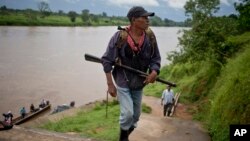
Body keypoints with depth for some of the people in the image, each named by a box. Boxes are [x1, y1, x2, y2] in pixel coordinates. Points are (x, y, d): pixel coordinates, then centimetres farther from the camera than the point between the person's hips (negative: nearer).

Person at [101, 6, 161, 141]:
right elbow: (107, 60, -13)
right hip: (123, 82, -4)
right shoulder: (120, 36, -20)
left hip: (139, 83, 5)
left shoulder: (150, 36, -9)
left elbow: (156, 58, 2)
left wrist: (154, 72, -19)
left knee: (135, 116, 15)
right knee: (127, 113, -12)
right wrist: (110, 84, -14)